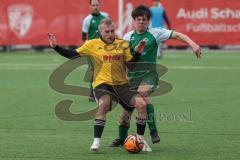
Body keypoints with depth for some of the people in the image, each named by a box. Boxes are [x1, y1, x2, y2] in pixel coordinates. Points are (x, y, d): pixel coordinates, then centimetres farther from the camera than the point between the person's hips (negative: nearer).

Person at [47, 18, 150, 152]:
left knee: (141, 103, -15)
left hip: (122, 84, 3)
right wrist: (55, 47, -2)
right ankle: (96, 141, -23)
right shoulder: (92, 44, 4)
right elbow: (72, 55, 7)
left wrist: (137, 52, -11)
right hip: (102, 83, -3)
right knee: (103, 104, -34)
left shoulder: (122, 44, 9)